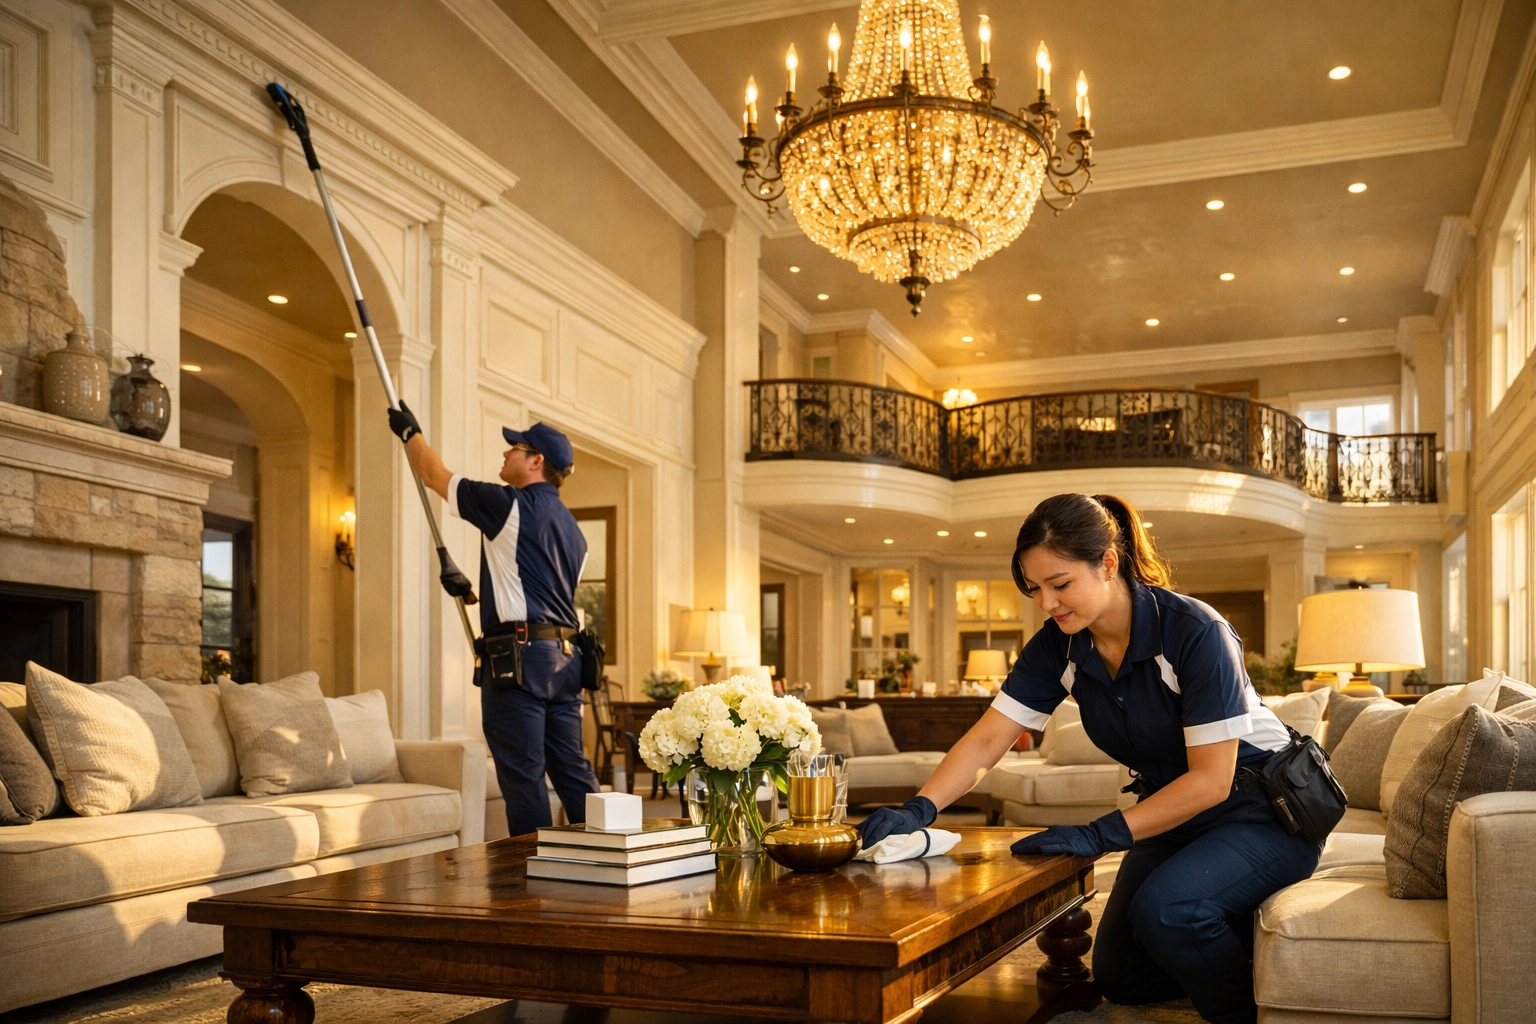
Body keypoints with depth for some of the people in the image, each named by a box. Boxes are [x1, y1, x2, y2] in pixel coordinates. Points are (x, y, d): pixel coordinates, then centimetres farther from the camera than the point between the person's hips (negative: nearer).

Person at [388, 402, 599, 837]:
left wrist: (410, 432, 24)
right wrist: (482, 593, 37)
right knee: (572, 770, 10)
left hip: (519, 655, -8)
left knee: (523, 777, -4)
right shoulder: (572, 528, 18)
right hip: (564, 655, 8)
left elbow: (435, 476, 6)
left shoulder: (510, 505, -6)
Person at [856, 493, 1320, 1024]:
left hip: (1263, 813, -7)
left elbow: (1212, 779, -25)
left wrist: (1101, 834, -29)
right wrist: (918, 810, -24)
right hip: (1173, 814, 7)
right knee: (1120, 979, 5)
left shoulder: (1195, 632, -26)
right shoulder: (1059, 646, -8)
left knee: (1165, 909, -32)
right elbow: (986, 740, -9)